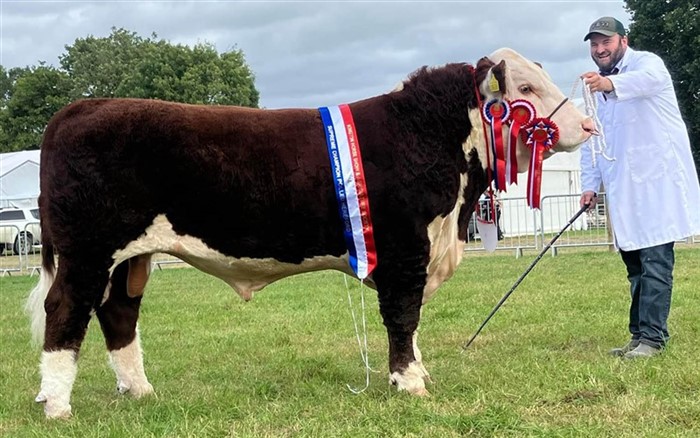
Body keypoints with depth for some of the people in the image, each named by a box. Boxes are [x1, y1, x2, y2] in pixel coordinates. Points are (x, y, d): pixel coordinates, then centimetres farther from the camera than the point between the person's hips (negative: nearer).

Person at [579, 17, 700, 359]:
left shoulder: (645, 63, -4)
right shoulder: (597, 89, 20)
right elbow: (591, 138, 23)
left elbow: (650, 78, -30)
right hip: (624, 189, 7)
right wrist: (589, 184, 12)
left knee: (655, 261, -10)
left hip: (658, 180, -7)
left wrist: (610, 83, -50)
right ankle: (640, 335, 12)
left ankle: (651, 337, -11)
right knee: (635, 263, 8)